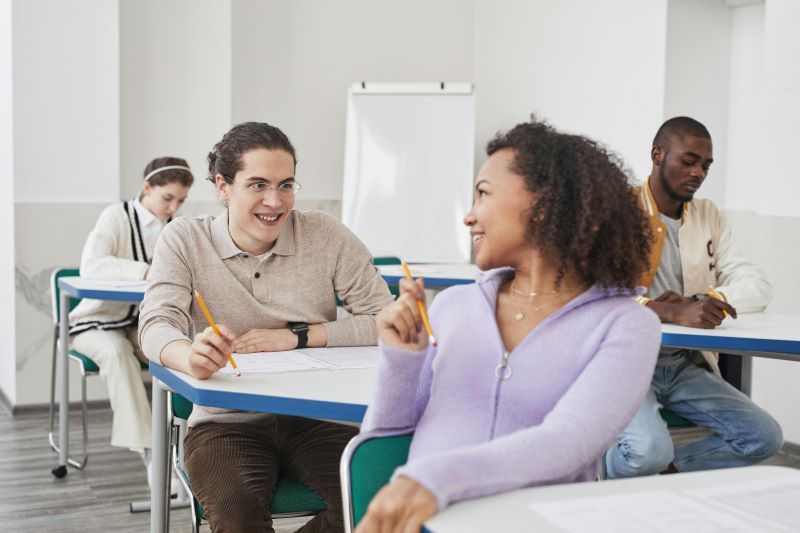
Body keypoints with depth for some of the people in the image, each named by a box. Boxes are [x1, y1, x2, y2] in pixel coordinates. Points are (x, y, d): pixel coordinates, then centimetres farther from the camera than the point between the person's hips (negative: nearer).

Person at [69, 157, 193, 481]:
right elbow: (90, 265, -27)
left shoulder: (174, 227, 7)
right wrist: (147, 271, -37)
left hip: (144, 323, 4)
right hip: (100, 321, -4)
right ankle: (147, 450, -35)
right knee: (117, 352, -37)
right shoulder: (117, 216, -11)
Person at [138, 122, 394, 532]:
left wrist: (296, 337, -15)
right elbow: (157, 324, -16)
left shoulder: (326, 235, -2)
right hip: (226, 422, -1)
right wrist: (190, 356, -41)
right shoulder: (186, 240, -2)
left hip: (312, 418, 2)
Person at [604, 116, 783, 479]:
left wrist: (704, 302, -17)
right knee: (650, 451, -30)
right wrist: (673, 312, -38)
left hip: (685, 365, 6)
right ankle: (597, 476, 4)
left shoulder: (708, 215, 11)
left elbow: (757, 286, 5)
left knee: (765, 437, -9)